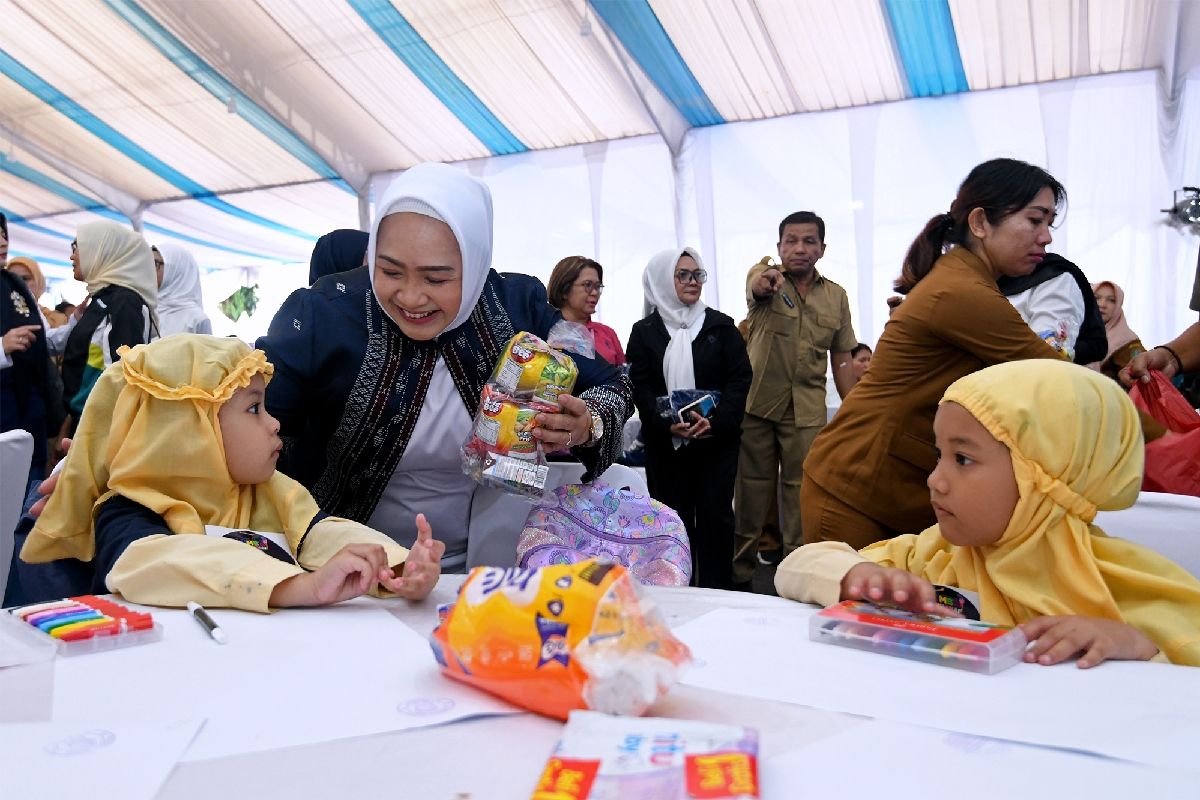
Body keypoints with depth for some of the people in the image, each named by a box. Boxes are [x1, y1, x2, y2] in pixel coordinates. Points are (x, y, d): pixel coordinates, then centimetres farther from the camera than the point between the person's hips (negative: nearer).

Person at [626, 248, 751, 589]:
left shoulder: (721, 326, 6)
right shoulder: (644, 331, 7)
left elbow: (739, 379, -1)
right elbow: (640, 388, -1)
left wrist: (716, 421, -16)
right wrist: (668, 423, -18)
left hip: (717, 440, 0)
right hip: (664, 443, 0)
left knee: (715, 517, -1)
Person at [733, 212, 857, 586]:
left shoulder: (836, 296, 8)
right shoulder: (766, 276, 0)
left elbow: (842, 359, 11)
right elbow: (755, 286, -27)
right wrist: (763, 281, -51)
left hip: (808, 410, 2)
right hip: (756, 402, -2)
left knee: (801, 491, 4)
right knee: (751, 488, 6)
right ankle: (739, 572, 19)